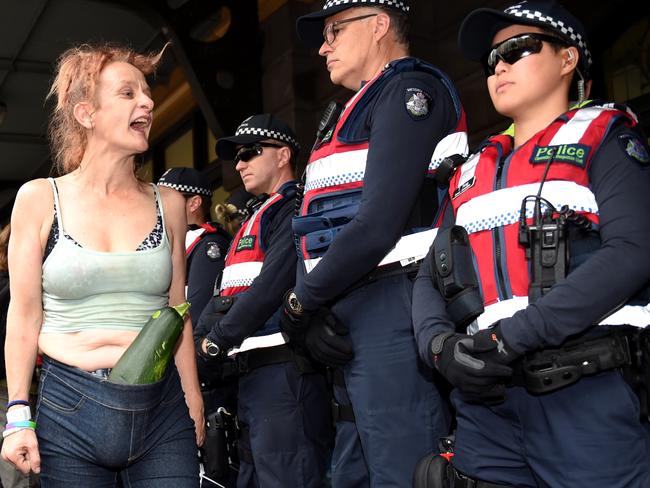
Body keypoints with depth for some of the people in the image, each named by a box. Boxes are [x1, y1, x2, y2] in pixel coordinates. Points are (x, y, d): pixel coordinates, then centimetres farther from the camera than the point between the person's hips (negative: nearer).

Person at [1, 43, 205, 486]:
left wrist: (193, 400, 9)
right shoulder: (40, 199, -1)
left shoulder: (168, 205, 5)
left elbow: (176, 314, 10)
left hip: (162, 409, 2)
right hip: (69, 411, -1)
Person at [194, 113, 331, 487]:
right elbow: (226, 297, 21)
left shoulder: (294, 210, -6)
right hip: (253, 374, 10)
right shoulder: (256, 219, 24)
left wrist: (217, 342, -12)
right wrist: (200, 339, 6)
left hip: (284, 370, -10)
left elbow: (272, 285, -19)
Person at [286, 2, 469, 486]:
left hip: (393, 312, -10)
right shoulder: (344, 118, 26)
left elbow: (379, 223, -18)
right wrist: (312, 315, 0)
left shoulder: (410, 89, -4)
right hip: (347, 323, 10)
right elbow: (315, 231, 17)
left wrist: (302, 300, -7)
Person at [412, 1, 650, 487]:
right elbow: (431, 276, 15)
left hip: (587, 389, -5)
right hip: (484, 395, 5)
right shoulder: (473, 171, 21)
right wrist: (440, 343, -8)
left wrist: (511, 336, -18)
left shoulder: (604, 135, 5)